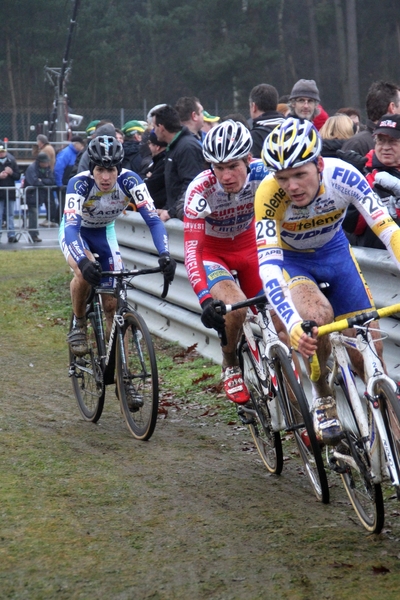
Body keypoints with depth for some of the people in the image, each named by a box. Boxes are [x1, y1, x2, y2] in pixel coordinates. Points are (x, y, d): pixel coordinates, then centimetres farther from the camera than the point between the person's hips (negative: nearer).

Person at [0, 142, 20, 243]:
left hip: (10, 193, 3)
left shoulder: (12, 162, 4)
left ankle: (11, 235, 13)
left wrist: (11, 173, -12)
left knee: (10, 215, 9)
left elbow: (18, 176, 7)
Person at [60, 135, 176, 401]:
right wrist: (84, 262, -63)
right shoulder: (80, 184, -35)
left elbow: (153, 219, -35)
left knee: (113, 304, -4)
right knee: (84, 272, -36)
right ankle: (78, 325, -7)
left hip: (105, 233, 2)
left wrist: (165, 254, -52)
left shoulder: (130, 181, -30)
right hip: (77, 231, -2)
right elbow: (71, 227, -45)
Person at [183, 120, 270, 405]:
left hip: (249, 247, 3)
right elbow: (192, 249, -35)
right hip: (212, 252, -3)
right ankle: (230, 366, -2)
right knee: (235, 306, -29)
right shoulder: (200, 189, -31)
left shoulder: (262, 174, -26)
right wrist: (205, 298, -48)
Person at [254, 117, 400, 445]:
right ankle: (322, 399, -9)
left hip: (334, 252, 2)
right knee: (318, 315, -34)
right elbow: (268, 269, -41)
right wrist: (293, 325, -55)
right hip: (290, 259, -2)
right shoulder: (269, 195, -35)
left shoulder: (343, 175, -31)